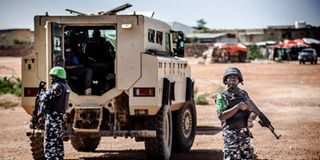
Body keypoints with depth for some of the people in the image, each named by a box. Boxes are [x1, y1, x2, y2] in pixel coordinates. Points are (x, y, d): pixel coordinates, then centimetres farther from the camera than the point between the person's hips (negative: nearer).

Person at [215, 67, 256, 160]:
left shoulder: (244, 94, 13)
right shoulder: (222, 96, -5)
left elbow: (250, 111, 18)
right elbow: (221, 116, -17)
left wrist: (252, 115, -7)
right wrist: (238, 106, -18)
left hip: (245, 134, 6)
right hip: (231, 135, -6)